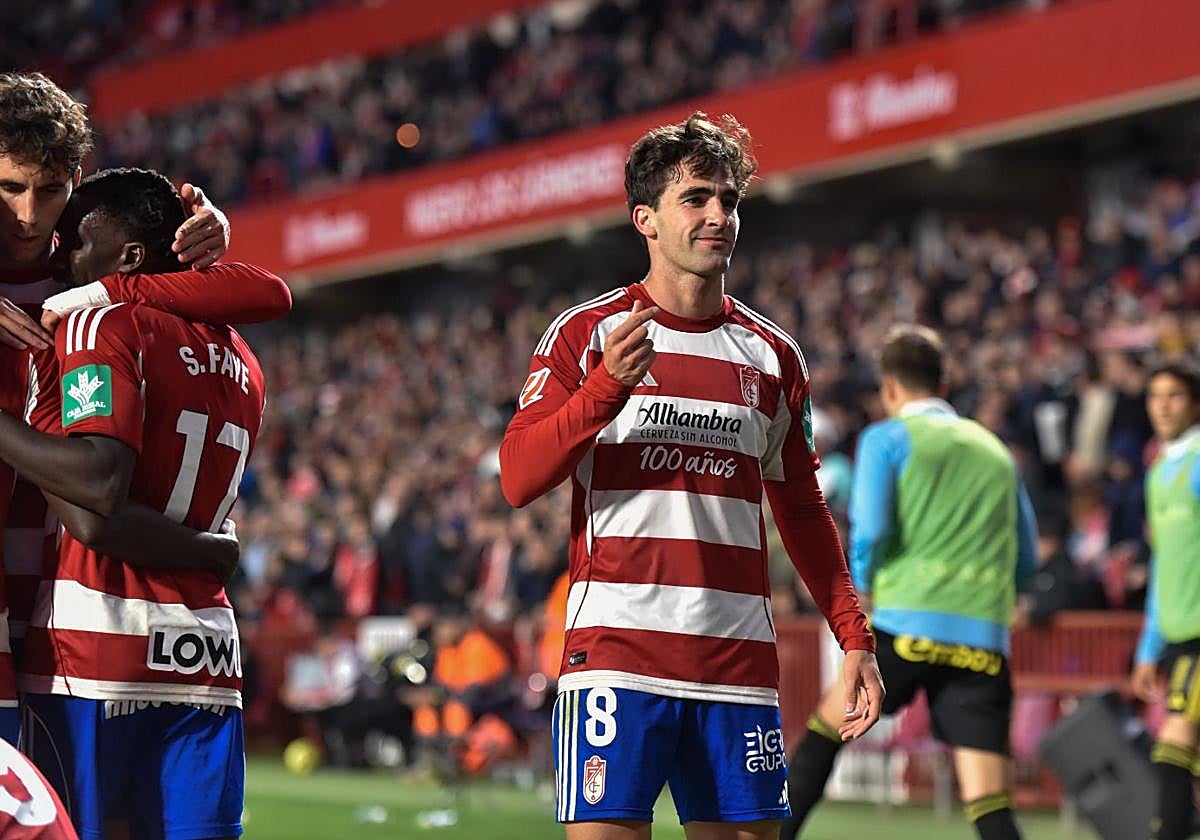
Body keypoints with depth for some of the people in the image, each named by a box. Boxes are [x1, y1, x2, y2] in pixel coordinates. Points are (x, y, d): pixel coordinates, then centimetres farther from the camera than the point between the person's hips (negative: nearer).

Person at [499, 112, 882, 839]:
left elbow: (803, 512, 20)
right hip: (617, 653, -4)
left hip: (740, 663, 4)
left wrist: (856, 639, 11)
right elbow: (518, 480, -5)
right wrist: (606, 386, -18)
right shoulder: (587, 334, 3)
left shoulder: (772, 355, 15)